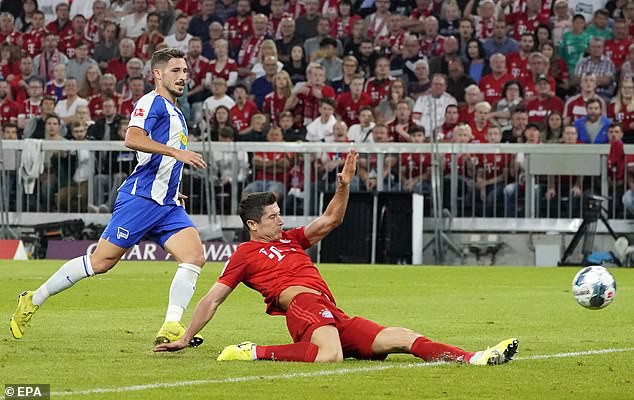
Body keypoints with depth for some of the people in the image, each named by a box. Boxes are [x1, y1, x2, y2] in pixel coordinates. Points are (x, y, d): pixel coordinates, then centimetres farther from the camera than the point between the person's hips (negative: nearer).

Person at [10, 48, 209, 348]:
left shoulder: (175, 112, 23)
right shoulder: (152, 102, -5)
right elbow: (133, 138, -24)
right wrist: (176, 152, -25)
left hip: (167, 205, 9)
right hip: (140, 197, -9)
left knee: (195, 256, -11)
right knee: (102, 261, -8)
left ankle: (171, 329, -17)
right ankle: (33, 301, 6)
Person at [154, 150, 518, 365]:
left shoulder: (291, 239, 30)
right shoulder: (245, 254, 9)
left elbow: (331, 220, 29)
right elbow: (213, 300, 8)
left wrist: (344, 185, 13)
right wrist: (185, 339, 4)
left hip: (334, 317, 8)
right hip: (304, 304, -8)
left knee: (402, 338, -4)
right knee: (330, 356, -42)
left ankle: (473, 358, -12)